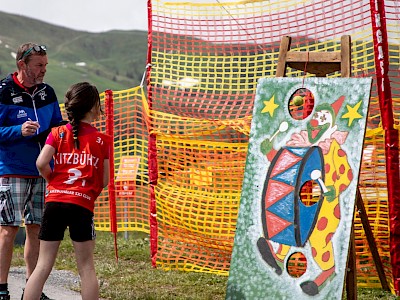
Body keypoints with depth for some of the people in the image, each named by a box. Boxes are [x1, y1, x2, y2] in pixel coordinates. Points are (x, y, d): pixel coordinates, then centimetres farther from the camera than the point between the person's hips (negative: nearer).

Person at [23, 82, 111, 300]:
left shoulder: (58, 133, 7)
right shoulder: (102, 140, 4)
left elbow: (41, 163, -5)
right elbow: (105, 181, 4)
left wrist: (54, 181, 13)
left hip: (54, 201, 2)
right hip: (83, 205, -2)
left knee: (43, 265, 6)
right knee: (86, 267, 6)